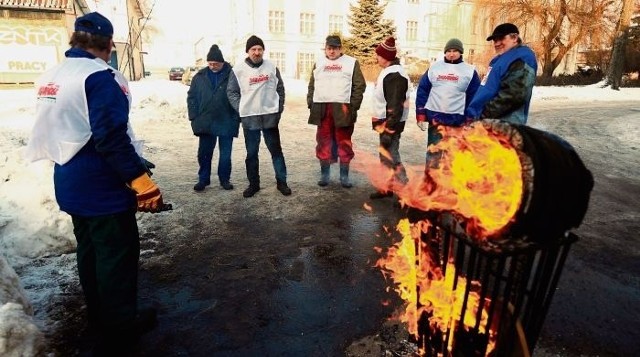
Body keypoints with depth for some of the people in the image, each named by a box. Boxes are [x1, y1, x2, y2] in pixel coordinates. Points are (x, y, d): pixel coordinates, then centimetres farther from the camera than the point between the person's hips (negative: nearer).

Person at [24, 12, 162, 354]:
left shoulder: (50, 77, 10)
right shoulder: (99, 77, -18)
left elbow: (55, 130, 17)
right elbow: (112, 138, -26)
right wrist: (143, 183, -25)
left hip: (70, 185, 9)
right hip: (102, 187, -9)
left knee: (89, 251, 20)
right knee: (117, 255, 4)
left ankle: (99, 316, 37)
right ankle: (119, 328, 18)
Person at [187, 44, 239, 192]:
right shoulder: (200, 76, 4)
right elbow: (191, 97, 8)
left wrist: (236, 118, -9)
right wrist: (194, 117, 0)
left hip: (226, 123, -2)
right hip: (205, 123, 3)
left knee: (225, 154, 7)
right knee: (204, 153, 9)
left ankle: (224, 179, 22)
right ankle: (203, 179, 23)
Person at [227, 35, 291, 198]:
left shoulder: (272, 67, 4)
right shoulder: (238, 70, -2)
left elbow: (280, 88, 10)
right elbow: (231, 92, 2)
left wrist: (279, 109, 2)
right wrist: (241, 109, -7)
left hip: (270, 116, 1)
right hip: (249, 118, -1)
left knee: (276, 150, 6)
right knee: (251, 153, 7)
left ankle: (281, 182, 17)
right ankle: (253, 184, 20)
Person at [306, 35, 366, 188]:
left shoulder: (351, 63, 5)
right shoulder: (319, 64, 16)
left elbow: (360, 86, 1)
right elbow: (312, 86, 16)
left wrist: (353, 106, -9)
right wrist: (311, 104, 4)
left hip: (342, 109, -3)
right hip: (322, 109, 3)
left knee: (344, 143, 3)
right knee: (323, 142, 7)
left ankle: (344, 176, 13)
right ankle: (324, 174, 18)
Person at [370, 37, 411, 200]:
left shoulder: (394, 74, -19)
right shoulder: (388, 71, 14)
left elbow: (395, 105, -25)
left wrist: (388, 131, -27)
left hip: (391, 124, -10)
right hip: (385, 122, 10)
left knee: (391, 157, -8)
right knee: (385, 156, 17)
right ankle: (387, 188, 29)